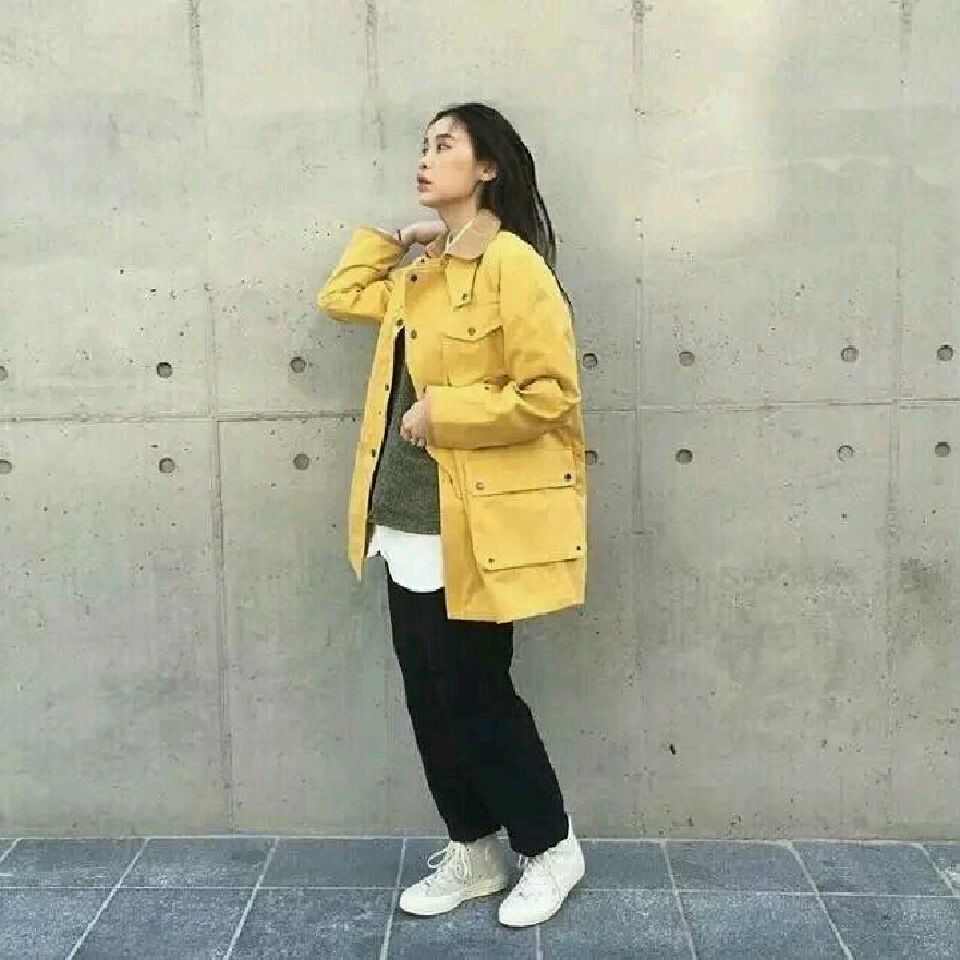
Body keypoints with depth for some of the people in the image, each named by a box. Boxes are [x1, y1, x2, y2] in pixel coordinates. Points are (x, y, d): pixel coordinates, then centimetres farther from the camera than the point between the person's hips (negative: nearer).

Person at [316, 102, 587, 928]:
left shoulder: (513, 265, -13)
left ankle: (552, 848, 25)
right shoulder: (421, 274, 14)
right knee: (429, 697, 14)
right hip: (408, 526, 9)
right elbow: (341, 298, 26)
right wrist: (390, 235, 17)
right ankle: (474, 852, 31)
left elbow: (550, 394, -18)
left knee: (475, 695, 2)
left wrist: (442, 412, -17)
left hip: (471, 529, -8)